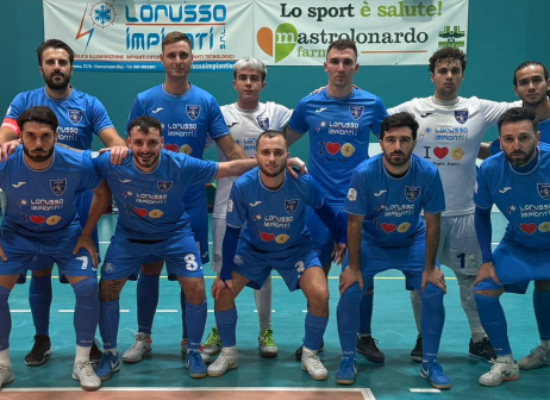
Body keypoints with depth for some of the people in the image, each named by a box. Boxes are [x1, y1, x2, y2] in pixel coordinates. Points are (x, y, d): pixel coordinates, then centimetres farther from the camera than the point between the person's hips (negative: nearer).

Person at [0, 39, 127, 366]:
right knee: (40, 272, 9)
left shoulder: (89, 104, 0)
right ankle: (42, 340, 26)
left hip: (79, 199, 0)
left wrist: (121, 147, -35)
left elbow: (114, 141, -11)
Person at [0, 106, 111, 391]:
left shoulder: (77, 164, -27)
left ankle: (82, 364, 5)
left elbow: (103, 192, -6)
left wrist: (86, 234, -6)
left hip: (65, 234, 0)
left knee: (87, 287, -15)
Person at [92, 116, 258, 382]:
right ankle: (110, 355, 20)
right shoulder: (112, 164, -26)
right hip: (129, 235, 1)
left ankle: (194, 352, 14)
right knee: (106, 289, -3)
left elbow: (230, 168, -21)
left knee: (196, 289, -11)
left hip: (174, 234, -1)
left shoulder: (181, 165, -27)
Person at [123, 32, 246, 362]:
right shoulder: (145, 101, -1)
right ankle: (143, 338, 23)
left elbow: (230, 150, -1)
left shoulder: (206, 102, -1)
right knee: (150, 268, 8)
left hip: (192, 201, 0)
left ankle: (189, 341, 20)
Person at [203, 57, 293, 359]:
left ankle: (265, 332, 21)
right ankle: (220, 331, 22)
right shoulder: (220, 114, 3)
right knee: (224, 271, 7)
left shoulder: (275, 113, 4)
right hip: (227, 206, 0)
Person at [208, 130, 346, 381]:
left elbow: (322, 209, -3)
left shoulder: (303, 183, -26)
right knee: (222, 291, -12)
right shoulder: (242, 186, -26)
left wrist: (341, 238, 4)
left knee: (320, 295, -19)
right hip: (252, 249, 1)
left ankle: (310, 355, 8)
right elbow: (232, 231, -15)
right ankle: (228, 353, 14)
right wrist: (225, 275, -13)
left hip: (296, 249, 0)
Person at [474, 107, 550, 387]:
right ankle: (506, 363, 6)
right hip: (517, 246, 2)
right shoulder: (490, 170, -21)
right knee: (484, 291, -8)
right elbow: (482, 213, -2)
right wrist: (486, 260, -4)